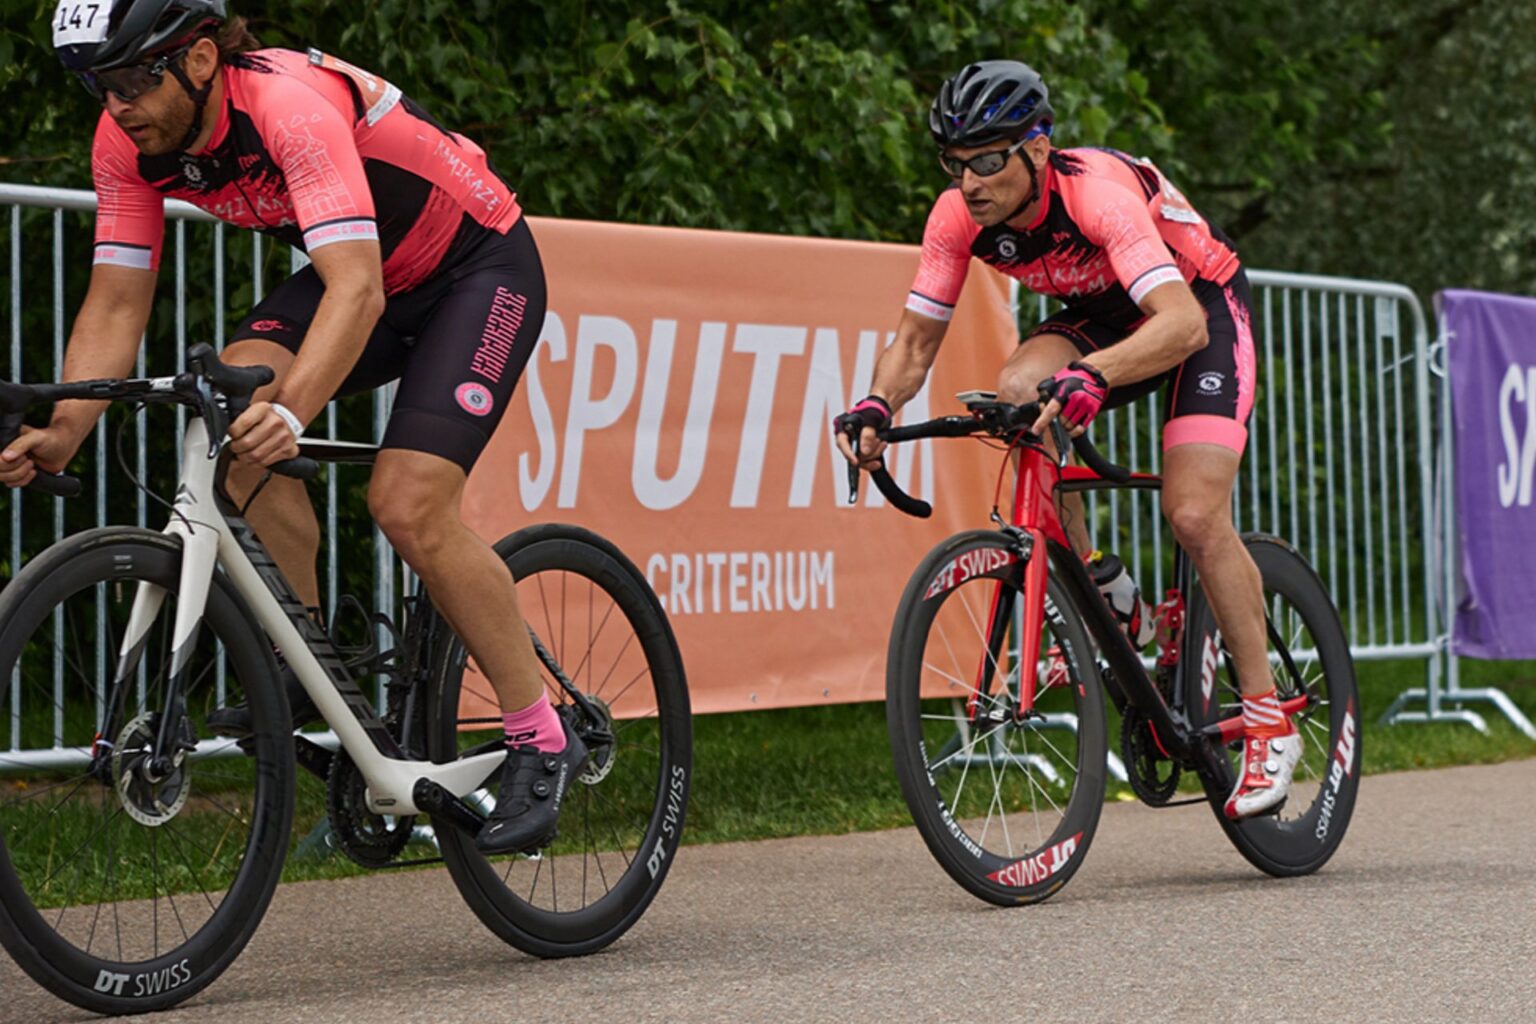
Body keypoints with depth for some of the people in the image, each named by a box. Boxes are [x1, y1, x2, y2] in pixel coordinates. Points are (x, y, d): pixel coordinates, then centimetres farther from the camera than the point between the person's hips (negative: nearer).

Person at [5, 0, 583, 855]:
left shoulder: (293, 105, -35)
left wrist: (291, 412, -59)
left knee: (409, 508, -20)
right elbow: (116, 305, -11)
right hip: (371, 271, 7)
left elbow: (357, 291, -45)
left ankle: (543, 742, -4)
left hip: (481, 266, -7)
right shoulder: (130, 141, -14)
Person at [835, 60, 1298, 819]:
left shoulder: (1098, 191, -36)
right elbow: (916, 338, -12)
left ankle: (1268, 722, -5)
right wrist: (877, 406, -33)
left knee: (1195, 516, -20)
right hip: (1104, 313, 5)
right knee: (1017, 391, -27)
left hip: (1202, 309, -5)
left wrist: (1092, 376, -63)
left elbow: (1182, 324, -47)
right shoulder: (960, 217, -19)